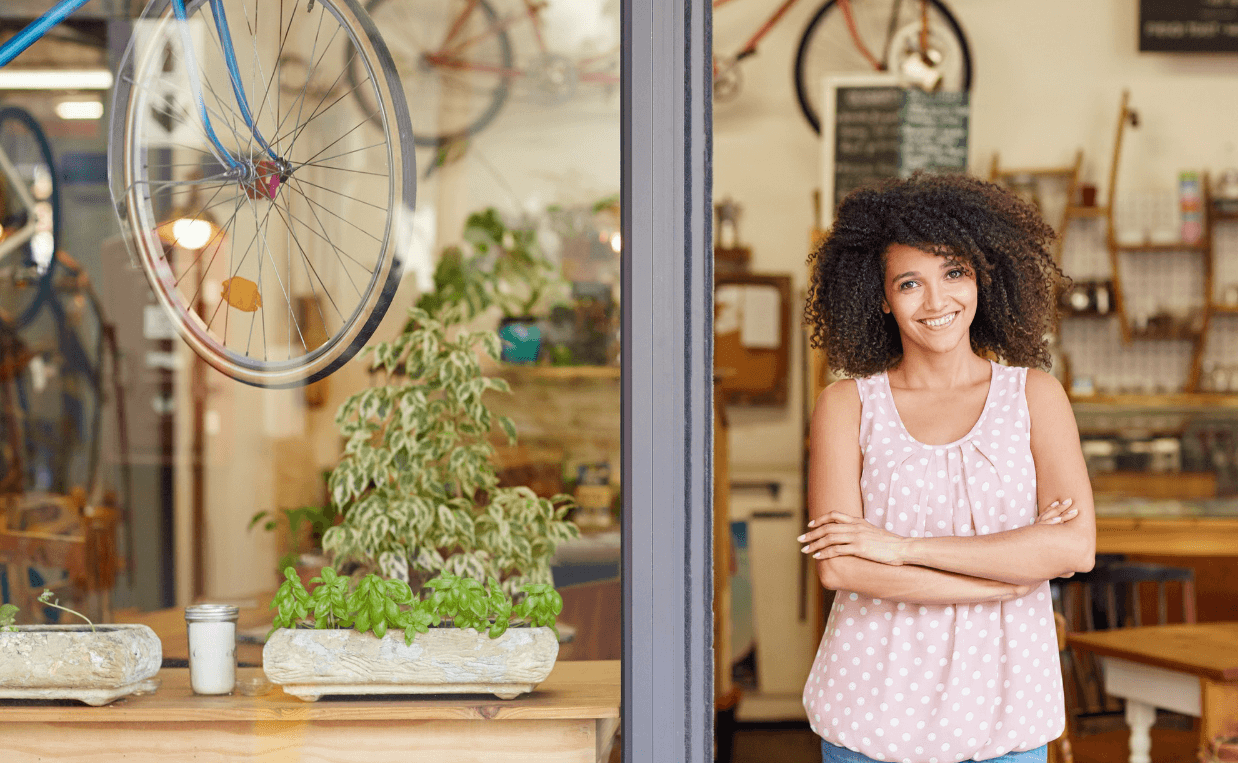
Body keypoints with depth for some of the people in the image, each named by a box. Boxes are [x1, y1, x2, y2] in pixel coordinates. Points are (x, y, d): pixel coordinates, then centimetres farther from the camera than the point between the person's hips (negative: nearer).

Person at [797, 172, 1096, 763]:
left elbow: (1077, 547, -12)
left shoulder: (1035, 396, 1)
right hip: (874, 709, -1)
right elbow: (837, 566, -13)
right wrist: (1015, 569, -14)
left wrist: (903, 547, -16)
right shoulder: (846, 406, -2)